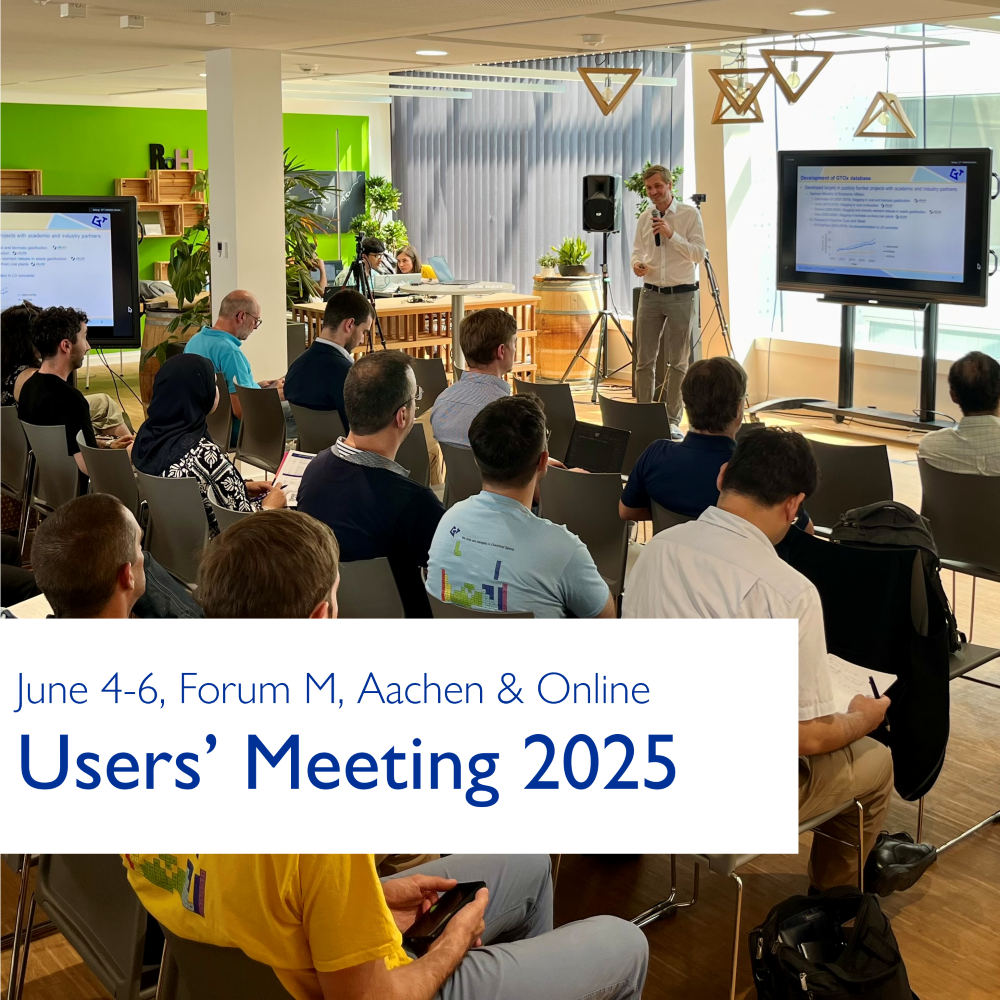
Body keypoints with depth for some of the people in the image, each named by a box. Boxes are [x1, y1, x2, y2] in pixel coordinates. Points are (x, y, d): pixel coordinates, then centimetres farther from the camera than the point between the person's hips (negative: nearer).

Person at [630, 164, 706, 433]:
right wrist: (637, 263, -8)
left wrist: (671, 234, -19)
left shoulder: (690, 214, -5)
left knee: (677, 362, 2)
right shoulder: (644, 218, 8)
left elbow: (699, 254, -10)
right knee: (645, 359, 4)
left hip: (682, 295, -4)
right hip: (651, 294, 4)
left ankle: (672, 421, 8)